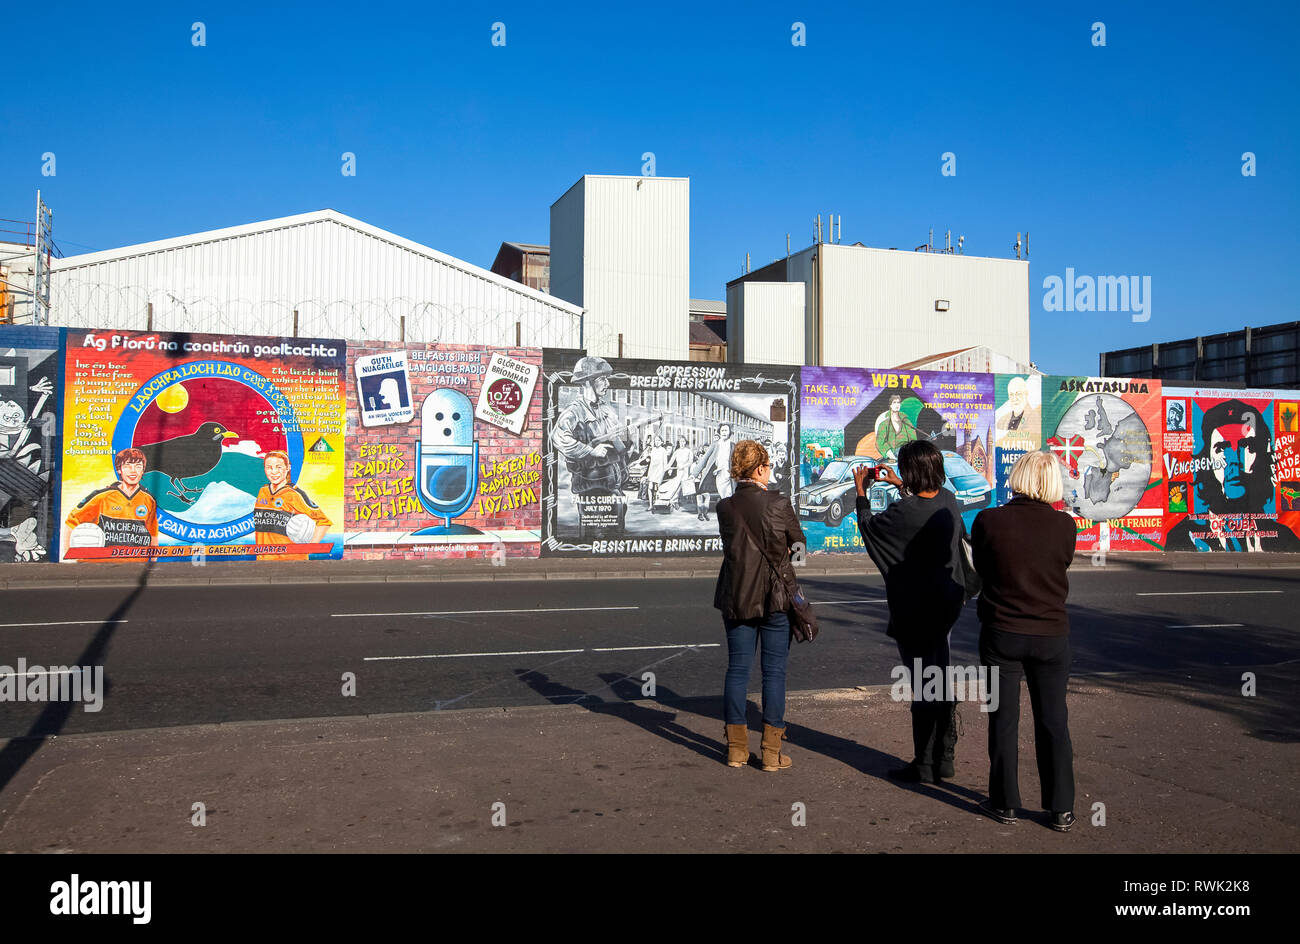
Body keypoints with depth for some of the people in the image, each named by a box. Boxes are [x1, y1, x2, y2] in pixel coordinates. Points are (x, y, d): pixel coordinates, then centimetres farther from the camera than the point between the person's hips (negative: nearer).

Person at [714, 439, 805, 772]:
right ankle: (771, 752, 8)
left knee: (737, 669, 10)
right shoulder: (779, 503, -11)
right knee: (774, 672, 5)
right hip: (775, 596, -3)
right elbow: (798, 544, 1)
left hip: (736, 597, 3)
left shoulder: (725, 507, -1)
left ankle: (736, 748, 15)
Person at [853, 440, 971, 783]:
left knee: (921, 684, 1)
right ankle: (944, 758, 26)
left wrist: (861, 491, 11)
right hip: (947, 602, 7)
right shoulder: (949, 500, -2)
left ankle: (924, 764, 10)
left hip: (914, 608, -7)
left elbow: (869, 525, -3)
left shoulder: (903, 512, -23)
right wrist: (901, 486, 28)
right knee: (940, 677, 17)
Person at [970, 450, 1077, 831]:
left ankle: (1005, 804, 20)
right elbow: (1062, 566, 6)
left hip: (1001, 633, -1)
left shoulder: (988, 521, -12)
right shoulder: (1064, 524, -9)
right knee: (1053, 722, 12)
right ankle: (1061, 809, 19)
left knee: (1003, 719, 11)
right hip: (1051, 634, 1)